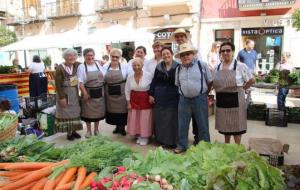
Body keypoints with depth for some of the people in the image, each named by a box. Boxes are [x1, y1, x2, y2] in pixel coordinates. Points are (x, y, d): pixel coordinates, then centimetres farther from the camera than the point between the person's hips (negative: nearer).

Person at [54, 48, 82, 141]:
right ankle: (68, 133, 17)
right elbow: (58, 84, -16)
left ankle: (73, 130, 27)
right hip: (64, 93, -5)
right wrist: (62, 97, -18)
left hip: (74, 93, 6)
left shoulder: (77, 65, -2)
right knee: (66, 112, 5)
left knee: (75, 112, 13)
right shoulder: (60, 68, -16)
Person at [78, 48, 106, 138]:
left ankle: (96, 129, 30)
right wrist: (85, 93, -18)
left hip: (99, 93, 4)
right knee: (88, 112, 7)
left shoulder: (98, 65, 6)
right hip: (88, 93, -4)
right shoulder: (81, 67, -6)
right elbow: (80, 82, -12)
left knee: (98, 111, 13)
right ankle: (88, 130, 23)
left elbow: (105, 77, 9)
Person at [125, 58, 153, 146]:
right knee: (135, 120, 11)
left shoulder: (148, 75, -16)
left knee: (145, 120, 5)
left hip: (145, 100, -4)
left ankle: (145, 137, 22)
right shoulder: (130, 77, -3)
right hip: (134, 101, 4)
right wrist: (128, 103, 4)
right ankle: (139, 136, 28)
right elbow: (127, 90, 5)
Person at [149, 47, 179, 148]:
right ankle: (162, 139, 23)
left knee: (172, 119, 4)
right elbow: (153, 82, 10)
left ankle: (172, 141, 17)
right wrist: (151, 94, 5)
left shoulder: (178, 67, -3)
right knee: (160, 119, 10)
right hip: (160, 98, 4)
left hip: (173, 98, -3)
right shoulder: (158, 67, 7)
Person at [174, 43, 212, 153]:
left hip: (200, 99, -3)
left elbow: (210, 81, 2)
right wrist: (184, 93, 9)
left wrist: (204, 94, 4)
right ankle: (182, 145, 26)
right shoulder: (179, 69, 7)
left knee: (202, 125, 7)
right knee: (182, 124, 10)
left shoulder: (202, 65, -4)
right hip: (184, 100, 3)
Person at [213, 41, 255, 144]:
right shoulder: (217, 67, 5)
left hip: (235, 101, -5)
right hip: (221, 101, 5)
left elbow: (251, 80, -2)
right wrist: (220, 91, 4)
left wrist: (241, 89, -2)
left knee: (236, 127, 5)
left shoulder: (240, 66, -9)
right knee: (225, 126, 17)